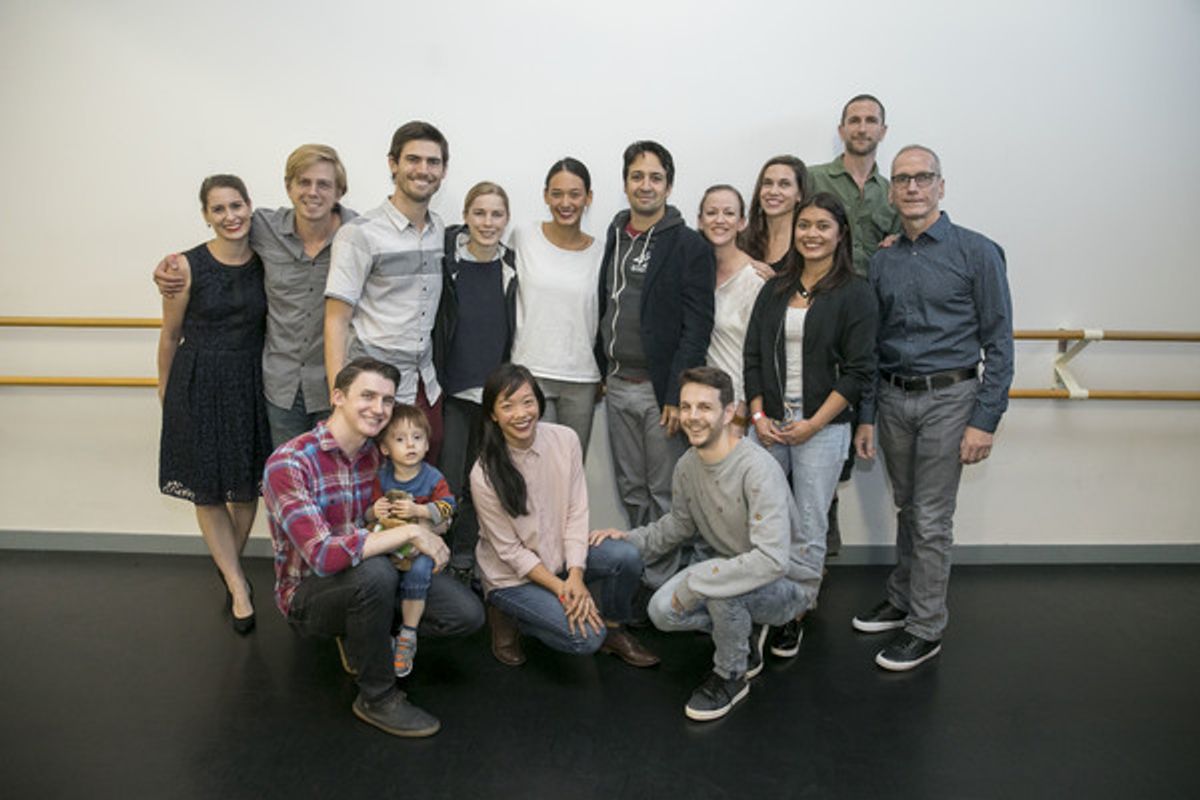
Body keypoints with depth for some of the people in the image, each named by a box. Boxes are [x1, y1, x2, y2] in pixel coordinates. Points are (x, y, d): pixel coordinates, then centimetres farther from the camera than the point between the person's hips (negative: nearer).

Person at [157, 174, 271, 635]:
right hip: (199, 385, -2)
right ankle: (238, 586, 18)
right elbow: (170, 335, 1)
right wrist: (165, 389, 9)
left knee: (247, 488, 12)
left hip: (251, 384, 2)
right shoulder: (187, 266, -10)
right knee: (207, 490, 4)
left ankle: (229, 569, 34)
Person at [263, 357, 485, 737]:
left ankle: (363, 640, 13)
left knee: (466, 614, -10)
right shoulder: (288, 463, -24)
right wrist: (409, 532, -31)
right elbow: (323, 555, -34)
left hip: (366, 578, 6)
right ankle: (378, 697, -15)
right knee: (374, 572, -38)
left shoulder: (377, 454, -2)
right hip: (308, 593, -6)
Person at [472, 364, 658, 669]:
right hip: (512, 575, -4)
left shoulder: (565, 439, -13)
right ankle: (507, 616, 5)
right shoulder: (484, 474, -22)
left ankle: (613, 631, 4)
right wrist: (561, 588, -21)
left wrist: (575, 576, -20)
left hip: (561, 555, 4)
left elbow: (577, 512, -9)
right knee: (586, 637, -19)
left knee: (626, 556, -22)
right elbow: (509, 550, -16)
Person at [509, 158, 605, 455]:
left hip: (582, 379, 2)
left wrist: (604, 375, 11)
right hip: (530, 373, -1)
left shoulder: (600, 251, 4)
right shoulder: (523, 238, 1)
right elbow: (509, 303, 7)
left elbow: (603, 317, 11)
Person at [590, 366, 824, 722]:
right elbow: (679, 524, 14)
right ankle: (748, 630, 14)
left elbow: (771, 560, -38)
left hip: (790, 581, -7)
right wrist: (630, 539, -2)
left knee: (720, 589, -36)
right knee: (662, 611, -10)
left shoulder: (758, 470, -31)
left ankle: (730, 677, -6)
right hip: (735, 568, 7)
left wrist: (694, 584, -34)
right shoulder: (688, 465, -5)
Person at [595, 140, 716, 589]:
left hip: (660, 389, -6)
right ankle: (637, 573, 27)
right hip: (618, 385, 6)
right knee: (632, 491, 14)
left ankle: (663, 584, 15)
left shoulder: (690, 246, -7)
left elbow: (696, 328, -13)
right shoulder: (615, 237, 11)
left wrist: (677, 395, -17)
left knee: (665, 494, 2)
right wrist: (603, 370, 11)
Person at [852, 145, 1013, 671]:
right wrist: (865, 416, 10)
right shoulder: (883, 261, 9)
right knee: (907, 510, 16)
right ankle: (901, 601, 31)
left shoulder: (976, 252, -5)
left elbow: (998, 343, -6)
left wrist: (985, 420, -12)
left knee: (931, 519, 0)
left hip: (947, 398, -4)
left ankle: (926, 629, 14)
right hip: (893, 399, 4)